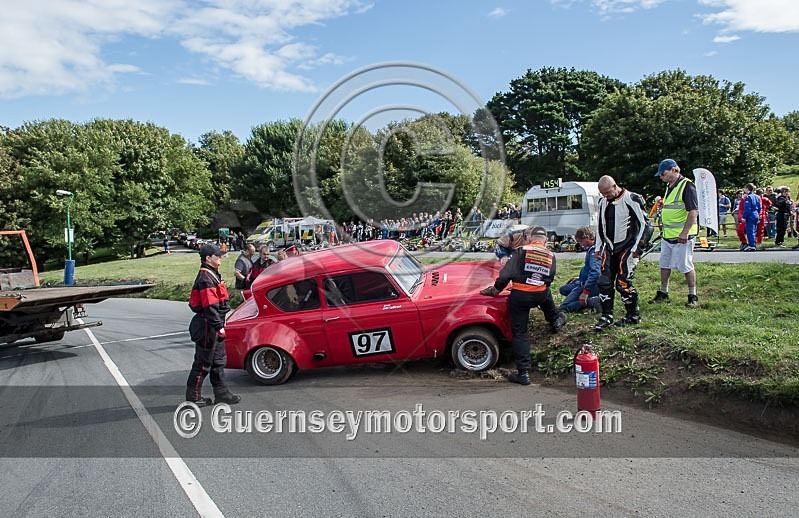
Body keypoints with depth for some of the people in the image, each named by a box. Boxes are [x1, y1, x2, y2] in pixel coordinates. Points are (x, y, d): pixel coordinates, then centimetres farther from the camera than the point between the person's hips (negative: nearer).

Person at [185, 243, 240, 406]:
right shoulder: (206, 278, -18)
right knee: (203, 363, 0)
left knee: (219, 360, 15)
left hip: (213, 327, 10)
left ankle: (222, 393, 22)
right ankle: (193, 397, 11)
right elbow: (210, 306, -24)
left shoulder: (212, 275, 15)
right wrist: (218, 326, -24)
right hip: (207, 326, -10)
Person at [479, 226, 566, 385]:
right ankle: (556, 320, 67)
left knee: (519, 333, 5)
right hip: (540, 295, 4)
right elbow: (549, 279, 14)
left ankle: (523, 373, 4)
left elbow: (506, 274, -8)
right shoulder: (551, 255, 8)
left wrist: (495, 289, 5)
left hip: (519, 297, -4)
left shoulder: (521, 251, -4)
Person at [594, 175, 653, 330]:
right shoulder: (603, 202, 10)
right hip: (610, 248, 6)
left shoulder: (632, 200, -12)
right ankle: (606, 317, 8)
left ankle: (633, 316, 10)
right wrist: (599, 247, 18)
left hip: (627, 248, -6)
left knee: (623, 283, -9)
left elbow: (645, 225, -10)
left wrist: (637, 248, -12)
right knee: (604, 282, -1)